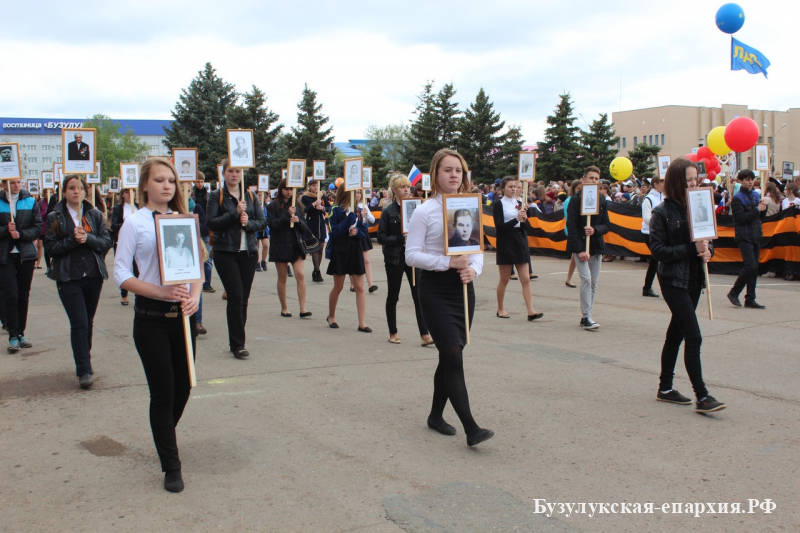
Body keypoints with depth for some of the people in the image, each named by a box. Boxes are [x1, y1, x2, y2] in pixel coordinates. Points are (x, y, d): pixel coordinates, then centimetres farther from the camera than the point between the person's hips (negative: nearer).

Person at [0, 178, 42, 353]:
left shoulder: (30, 201, 5)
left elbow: (38, 228, 1)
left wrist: (20, 234, -13)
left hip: (26, 254, 2)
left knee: (23, 296, 7)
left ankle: (20, 333, 18)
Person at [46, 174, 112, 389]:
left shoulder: (95, 215, 6)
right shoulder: (55, 217, 1)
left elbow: (107, 242, -1)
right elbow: (52, 247, -5)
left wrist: (87, 238, -17)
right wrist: (72, 240, -19)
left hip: (94, 275, 3)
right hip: (68, 278, -3)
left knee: (88, 322, 13)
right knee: (79, 323, -9)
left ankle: (84, 362, 29)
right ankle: (84, 371, -7)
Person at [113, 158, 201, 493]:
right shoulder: (134, 223, -4)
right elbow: (121, 273, -9)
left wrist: (194, 296, -9)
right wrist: (162, 292, -21)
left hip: (183, 314, 4)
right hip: (151, 317, -4)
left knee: (183, 387, 12)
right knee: (163, 392, -1)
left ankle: (164, 438, 41)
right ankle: (171, 466, 13)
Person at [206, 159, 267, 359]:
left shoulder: (251, 196, 11)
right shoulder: (216, 196, 1)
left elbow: (263, 221, 7)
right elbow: (211, 223, -10)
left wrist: (249, 223, -13)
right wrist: (235, 213, -17)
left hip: (249, 252, 4)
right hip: (226, 252, -4)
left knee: (243, 298, 7)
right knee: (236, 296, -10)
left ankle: (236, 341, 18)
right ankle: (237, 344, -4)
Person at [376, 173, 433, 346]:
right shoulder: (388, 211, -3)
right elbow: (381, 238, -7)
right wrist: (401, 239, -18)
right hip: (394, 258, -2)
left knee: (419, 295, -5)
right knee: (393, 296, 9)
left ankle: (425, 334, -4)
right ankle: (393, 333, 22)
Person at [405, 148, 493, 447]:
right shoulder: (425, 212, -7)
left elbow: (478, 249, 11)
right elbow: (411, 255, -10)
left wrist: (473, 269, -11)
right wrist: (448, 262, -21)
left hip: (463, 287, 6)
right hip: (435, 289, -6)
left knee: (450, 356, 11)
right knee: (453, 356, -11)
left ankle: (436, 415, 28)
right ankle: (471, 429, -12)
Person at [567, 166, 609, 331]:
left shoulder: (602, 201, 10)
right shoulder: (576, 200, -4)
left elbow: (606, 225, 8)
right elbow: (572, 227, -9)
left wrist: (595, 230, -15)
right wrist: (580, 250, -16)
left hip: (596, 247, 5)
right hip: (580, 247, -5)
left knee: (594, 283, 5)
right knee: (586, 279, -15)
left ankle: (586, 317, 14)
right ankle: (586, 317, -9)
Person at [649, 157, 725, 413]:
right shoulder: (662, 212, -9)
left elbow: (708, 238, 17)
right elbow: (658, 250, -13)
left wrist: (707, 250, -6)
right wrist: (692, 249, -20)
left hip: (694, 279, 7)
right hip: (673, 280, -7)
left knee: (676, 333, 14)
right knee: (693, 337, -11)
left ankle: (665, 388, 25)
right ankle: (702, 397, -7)